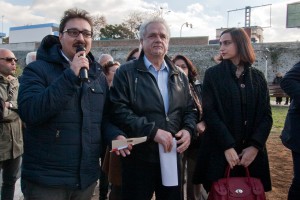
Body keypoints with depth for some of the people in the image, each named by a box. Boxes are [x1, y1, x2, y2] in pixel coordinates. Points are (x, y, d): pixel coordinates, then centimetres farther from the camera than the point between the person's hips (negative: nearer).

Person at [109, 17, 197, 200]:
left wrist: (188, 130, -6)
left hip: (172, 155, 5)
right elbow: (119, 110, -14)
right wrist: (152, 131, -21)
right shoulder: (126, 72, -4)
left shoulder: (179, 76, 12)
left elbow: (190, 109, 15)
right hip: (139, 158, -4)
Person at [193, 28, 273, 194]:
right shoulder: (212, 74, -1)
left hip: (251, 151, 3)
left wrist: (255, 146, -11)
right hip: (220, 150, -2)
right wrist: (227, 146, -17)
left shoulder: (258, 77, 7)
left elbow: (266, 115, 2)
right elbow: (209, 112, -10)